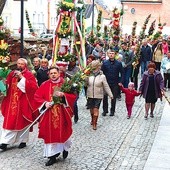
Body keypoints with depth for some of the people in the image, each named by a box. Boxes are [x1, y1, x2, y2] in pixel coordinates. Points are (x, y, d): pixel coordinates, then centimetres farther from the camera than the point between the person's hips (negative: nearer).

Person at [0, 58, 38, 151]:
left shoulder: (29, 75, -3)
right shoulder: (12, 74, 10)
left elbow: (33, 87, -17)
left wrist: (22, 78, -19)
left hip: (23, 103, -3)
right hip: (12, 102, 4)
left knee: (22, 122, 6)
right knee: (9, 121, 1)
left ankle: (23, 141, 19)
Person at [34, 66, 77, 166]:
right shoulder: (45, 85, 3)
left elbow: (73, 96, -6)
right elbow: (37, 97, 1)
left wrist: (63, 95, -22)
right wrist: (45, 103, -15)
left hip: (62, 114, -1)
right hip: (48, 114, 1)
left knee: (62, 132, 6)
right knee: (50, 134, 1)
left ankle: (65, 147, 37)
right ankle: (52, 156, 10)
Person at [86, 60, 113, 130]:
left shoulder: (102, 76, -5)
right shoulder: (89, 76, 0)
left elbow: (106, 86, -1)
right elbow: (86, 84, 8)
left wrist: (110, 95, -1)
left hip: (98, 96, -2)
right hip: (90, 95, 3)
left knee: (96, 109, -7)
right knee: (91, 109, 13)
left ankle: (94, 124, 5)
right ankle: (92, 120, 40)